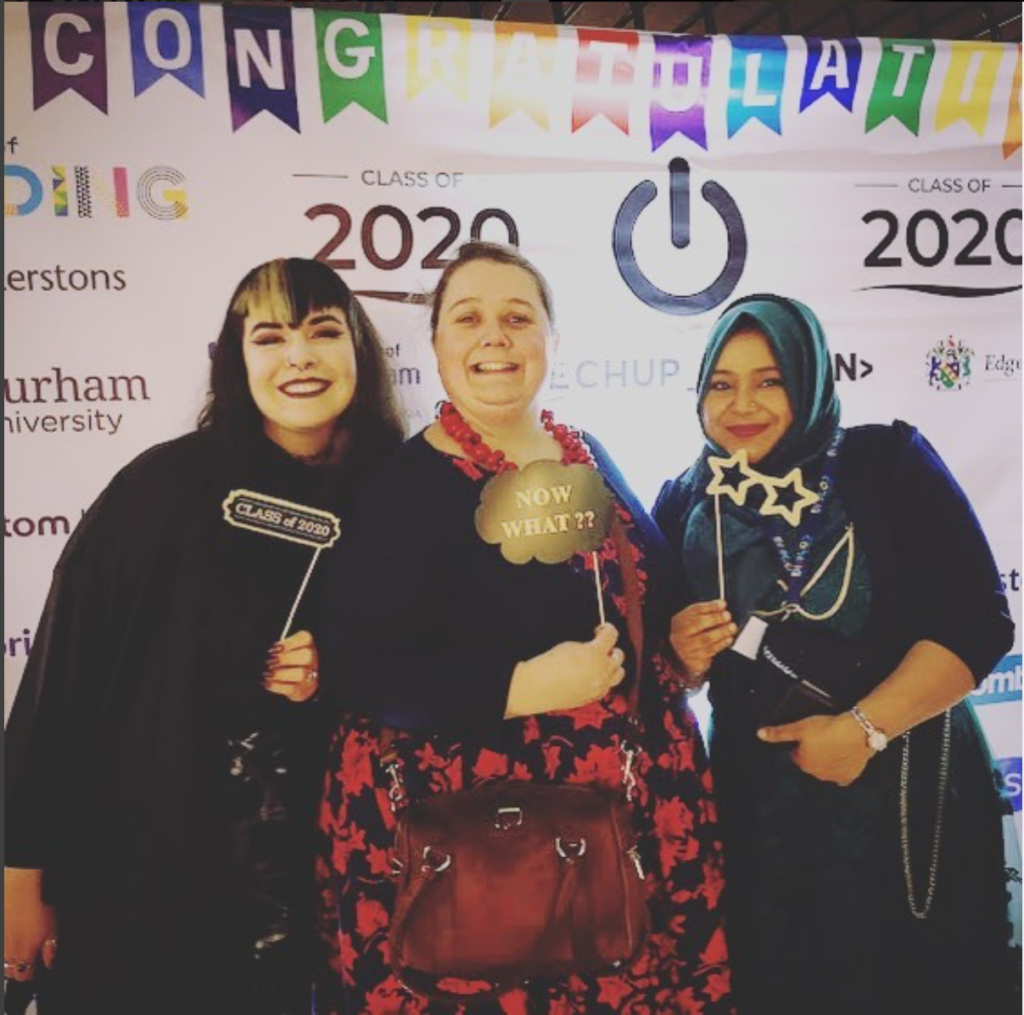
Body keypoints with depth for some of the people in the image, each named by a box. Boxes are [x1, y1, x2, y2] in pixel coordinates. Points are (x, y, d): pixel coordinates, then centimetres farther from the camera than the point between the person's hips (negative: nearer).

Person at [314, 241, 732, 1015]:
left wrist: (680, 648, 7)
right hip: (465, 830, -6)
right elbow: (358, 669, -18)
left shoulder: (589, 457, 10)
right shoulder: (404, 487, -11)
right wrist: (525, 687, -22)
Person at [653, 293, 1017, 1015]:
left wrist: (865, 727, -19)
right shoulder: (684, 503, 2)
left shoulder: (887, 462, -8)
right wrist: (685, 658, -11)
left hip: (907, 787, -2)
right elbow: (665, 660, 11)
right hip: (758, 801, 2)